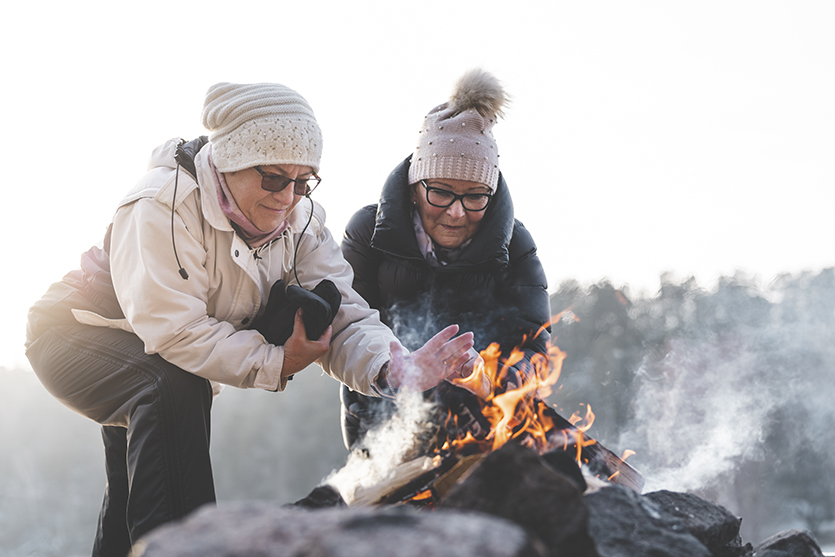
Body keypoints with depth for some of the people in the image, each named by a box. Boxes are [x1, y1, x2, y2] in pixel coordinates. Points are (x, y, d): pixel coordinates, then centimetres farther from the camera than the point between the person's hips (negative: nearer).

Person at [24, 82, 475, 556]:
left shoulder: (300, 220, -13)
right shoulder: (162, 209, -34)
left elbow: (342, 317, -22)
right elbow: (172, 330, -39)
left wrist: (394, 370, -43)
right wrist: (275, 363, -38)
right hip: (77, 335, -7)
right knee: (176, 385, -36)